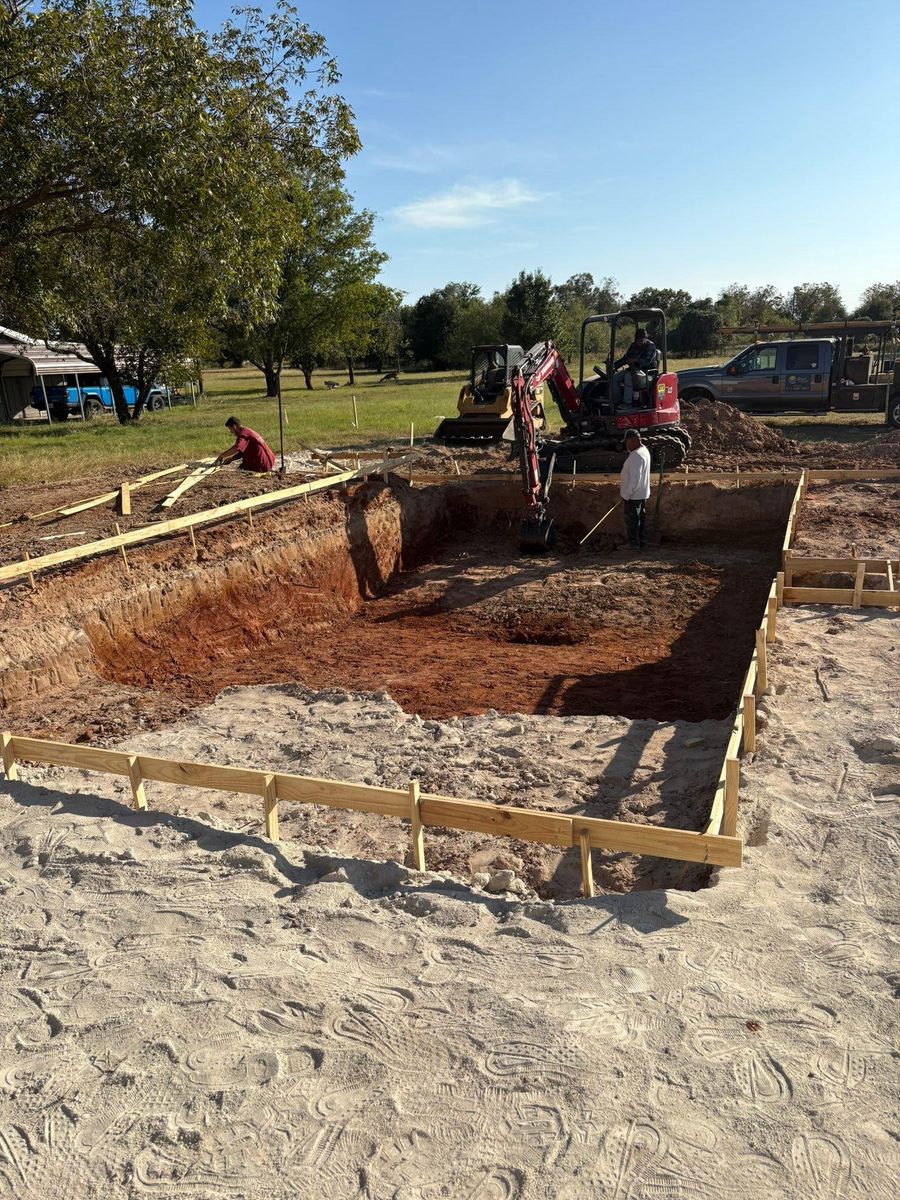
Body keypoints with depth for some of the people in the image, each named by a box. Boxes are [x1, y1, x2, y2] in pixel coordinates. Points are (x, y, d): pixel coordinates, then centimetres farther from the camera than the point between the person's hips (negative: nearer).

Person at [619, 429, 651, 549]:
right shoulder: (644, 450, 7)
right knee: (638, 519, 19)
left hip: (634, 496, -10)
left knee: (631, 521, 3)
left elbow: (634, 480, -28)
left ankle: (634, 545, 13)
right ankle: (640, 542, 28)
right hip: (642, 494, 10)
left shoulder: (636, 456, -26)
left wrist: (626, 495, -21)